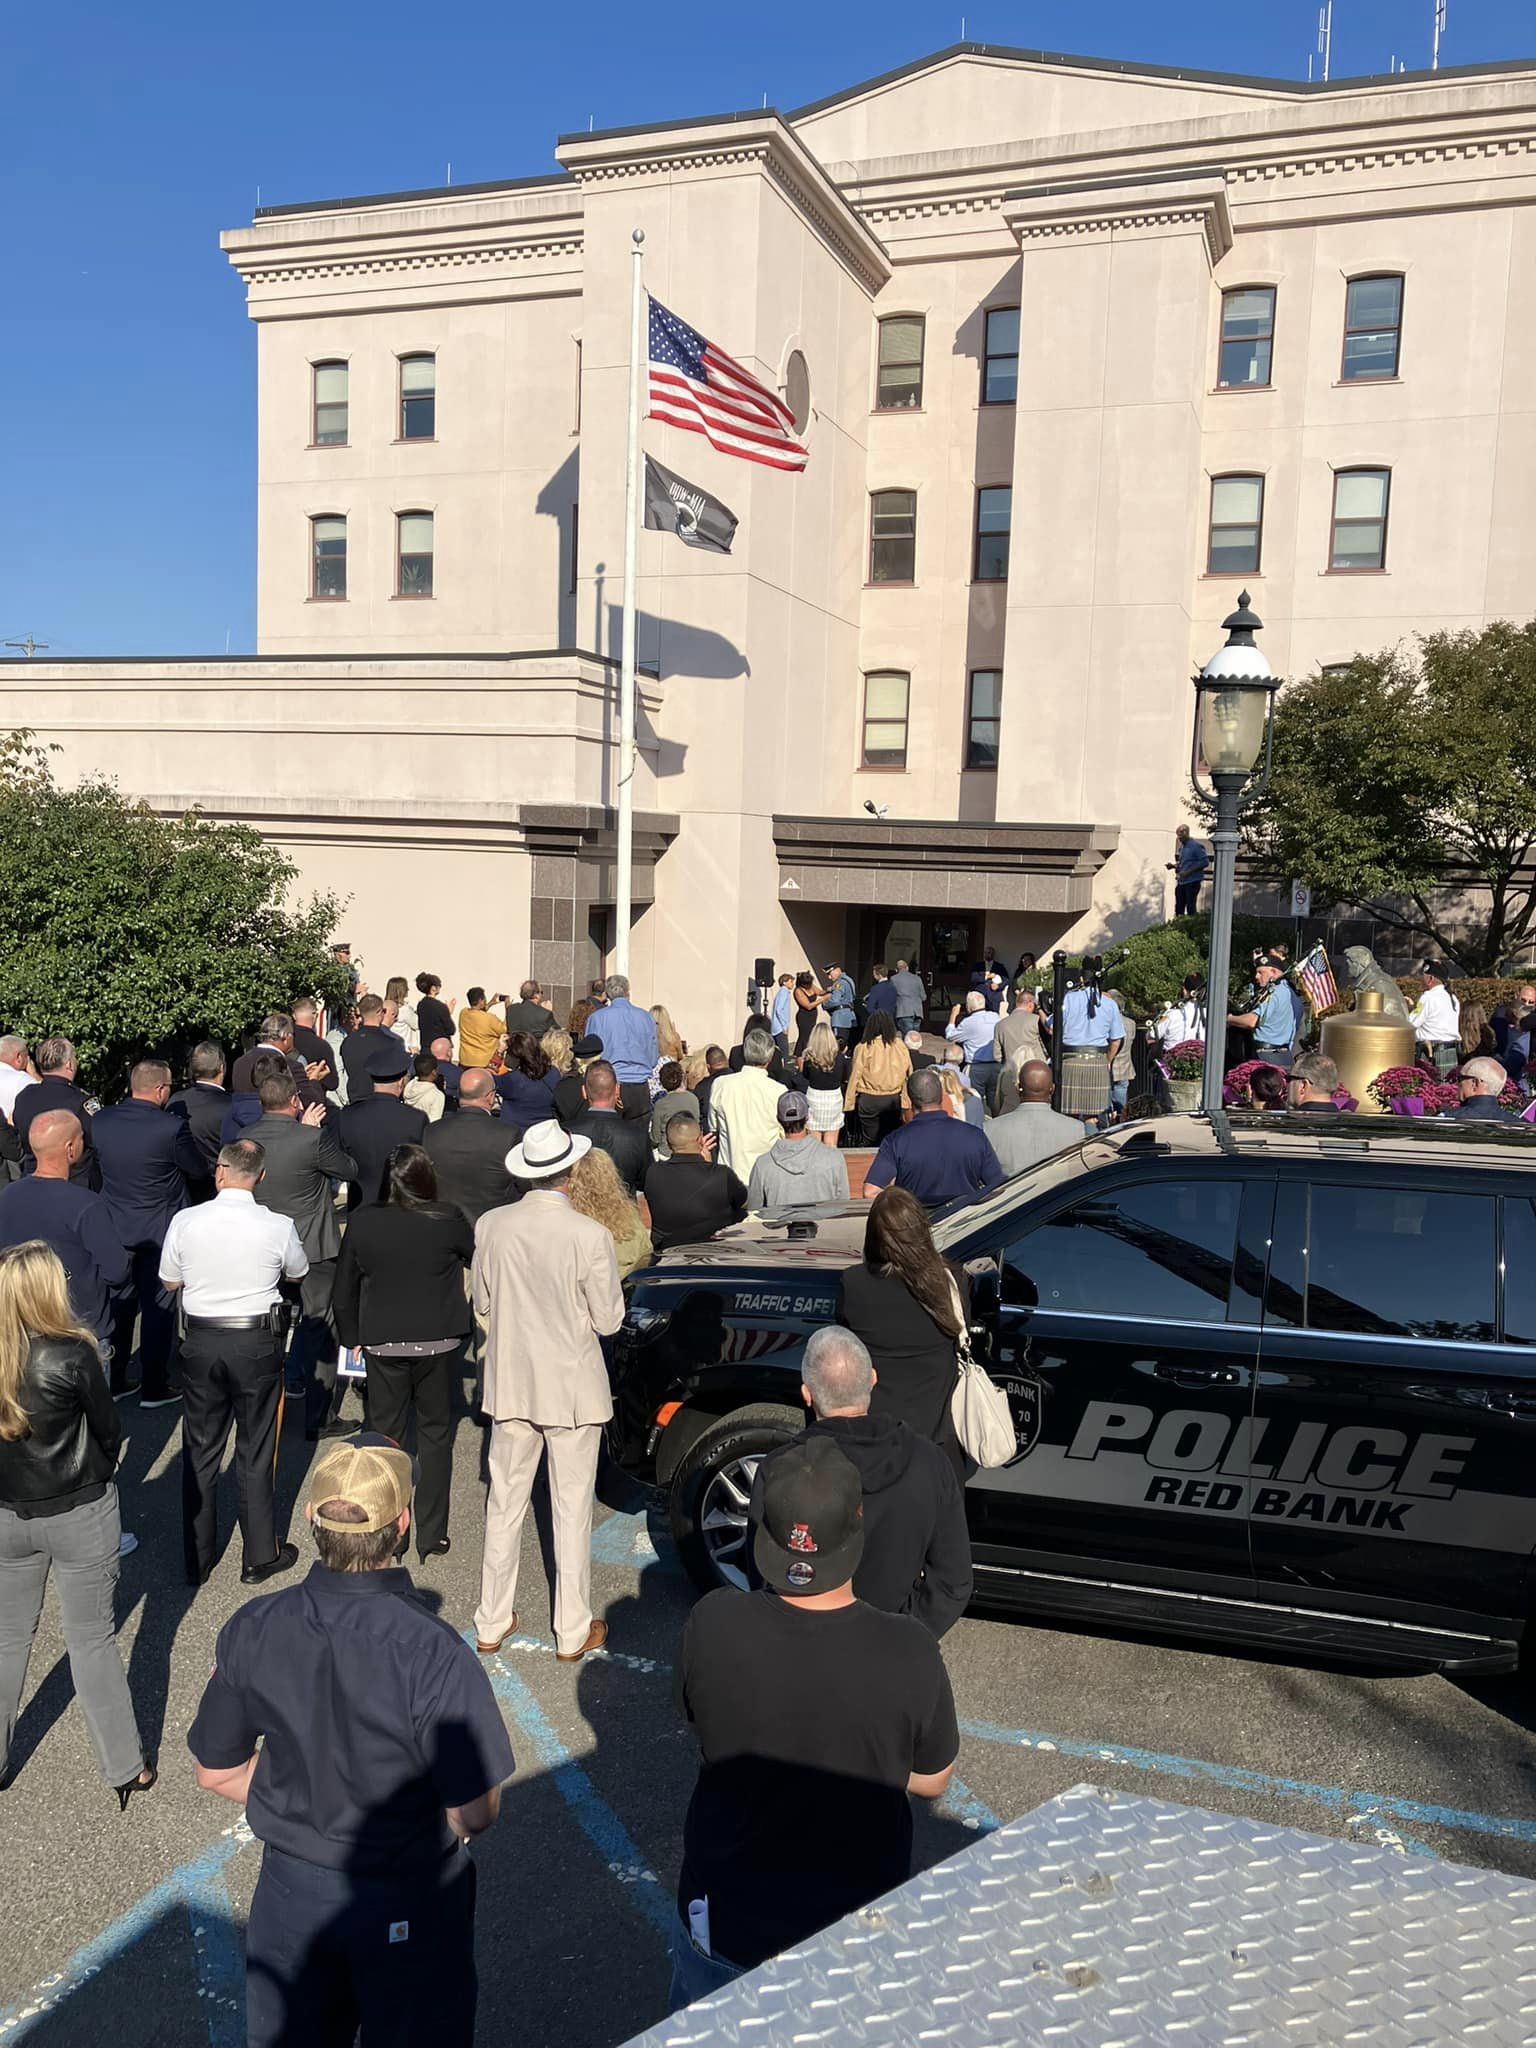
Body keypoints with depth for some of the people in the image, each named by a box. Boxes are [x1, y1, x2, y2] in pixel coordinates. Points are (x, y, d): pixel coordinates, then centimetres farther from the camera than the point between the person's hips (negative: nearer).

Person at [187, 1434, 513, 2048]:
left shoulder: (250, 1632, -18)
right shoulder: (433, 1652, -32)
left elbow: (217, 1771, -3)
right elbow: (475, 1813, -23)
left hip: (291, 1883, 4)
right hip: (407, 1904, -3)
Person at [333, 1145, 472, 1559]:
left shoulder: (363, 1223, -6)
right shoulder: (448, 1220, -12)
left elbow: (345, 1289, 3)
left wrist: (351, 1337, 16)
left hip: (382, 1343, 1)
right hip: (438, 1342, -1)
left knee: (386, 1434, 12)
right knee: (435, 1433, 11)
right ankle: (431, 1536, 16)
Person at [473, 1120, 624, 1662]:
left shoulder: (491, 1227, -8)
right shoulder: (589, 1237, -20)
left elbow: (482, 1304, 4)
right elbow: (608, 1320, -10)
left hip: (511, 1384, 4)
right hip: (572, 1388, -3)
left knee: (504, 1504, 16)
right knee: (572, 1510, 9)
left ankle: (491, 1625, 28)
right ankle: (573, 1633, 20)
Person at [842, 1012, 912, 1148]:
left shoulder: (863, 1048, -11)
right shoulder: (900, 1045, -4)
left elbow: (854, 1077, -8)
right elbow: (908, 1074, 1)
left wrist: (848, 1103, -2)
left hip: (869, 1100, -3)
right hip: (894, 1100, 3)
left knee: (868, 1142, 5)